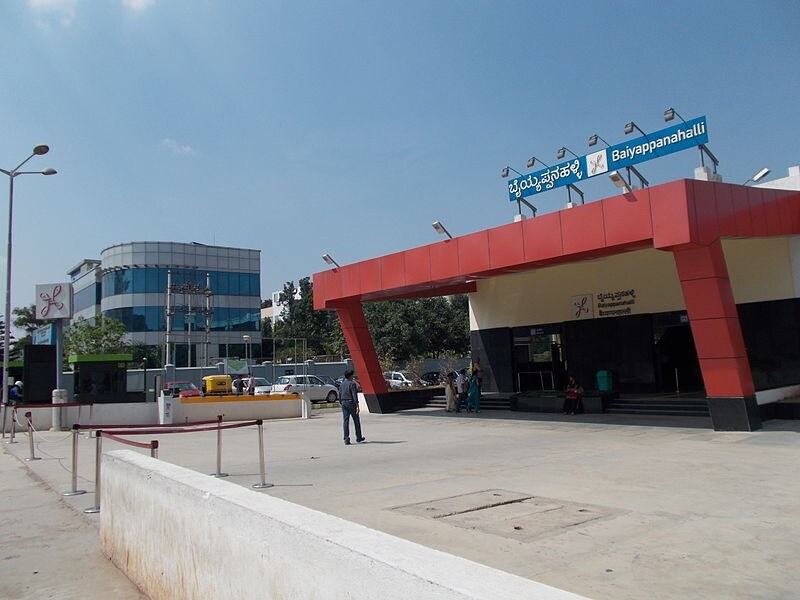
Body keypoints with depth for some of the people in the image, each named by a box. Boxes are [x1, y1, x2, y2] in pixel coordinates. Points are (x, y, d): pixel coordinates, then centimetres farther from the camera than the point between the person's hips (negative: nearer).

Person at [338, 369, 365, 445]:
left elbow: (340, 395, 14)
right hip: (351, 403, -6)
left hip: (344, 403, 6)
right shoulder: (352, 384, -11)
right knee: (356, 420, 9)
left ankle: (346, 439, -3)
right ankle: (359, 438, 20)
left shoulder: (342, 384, 10)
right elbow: (354, 395, -17)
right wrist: (357, 405, -18)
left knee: (345, 421, 2)